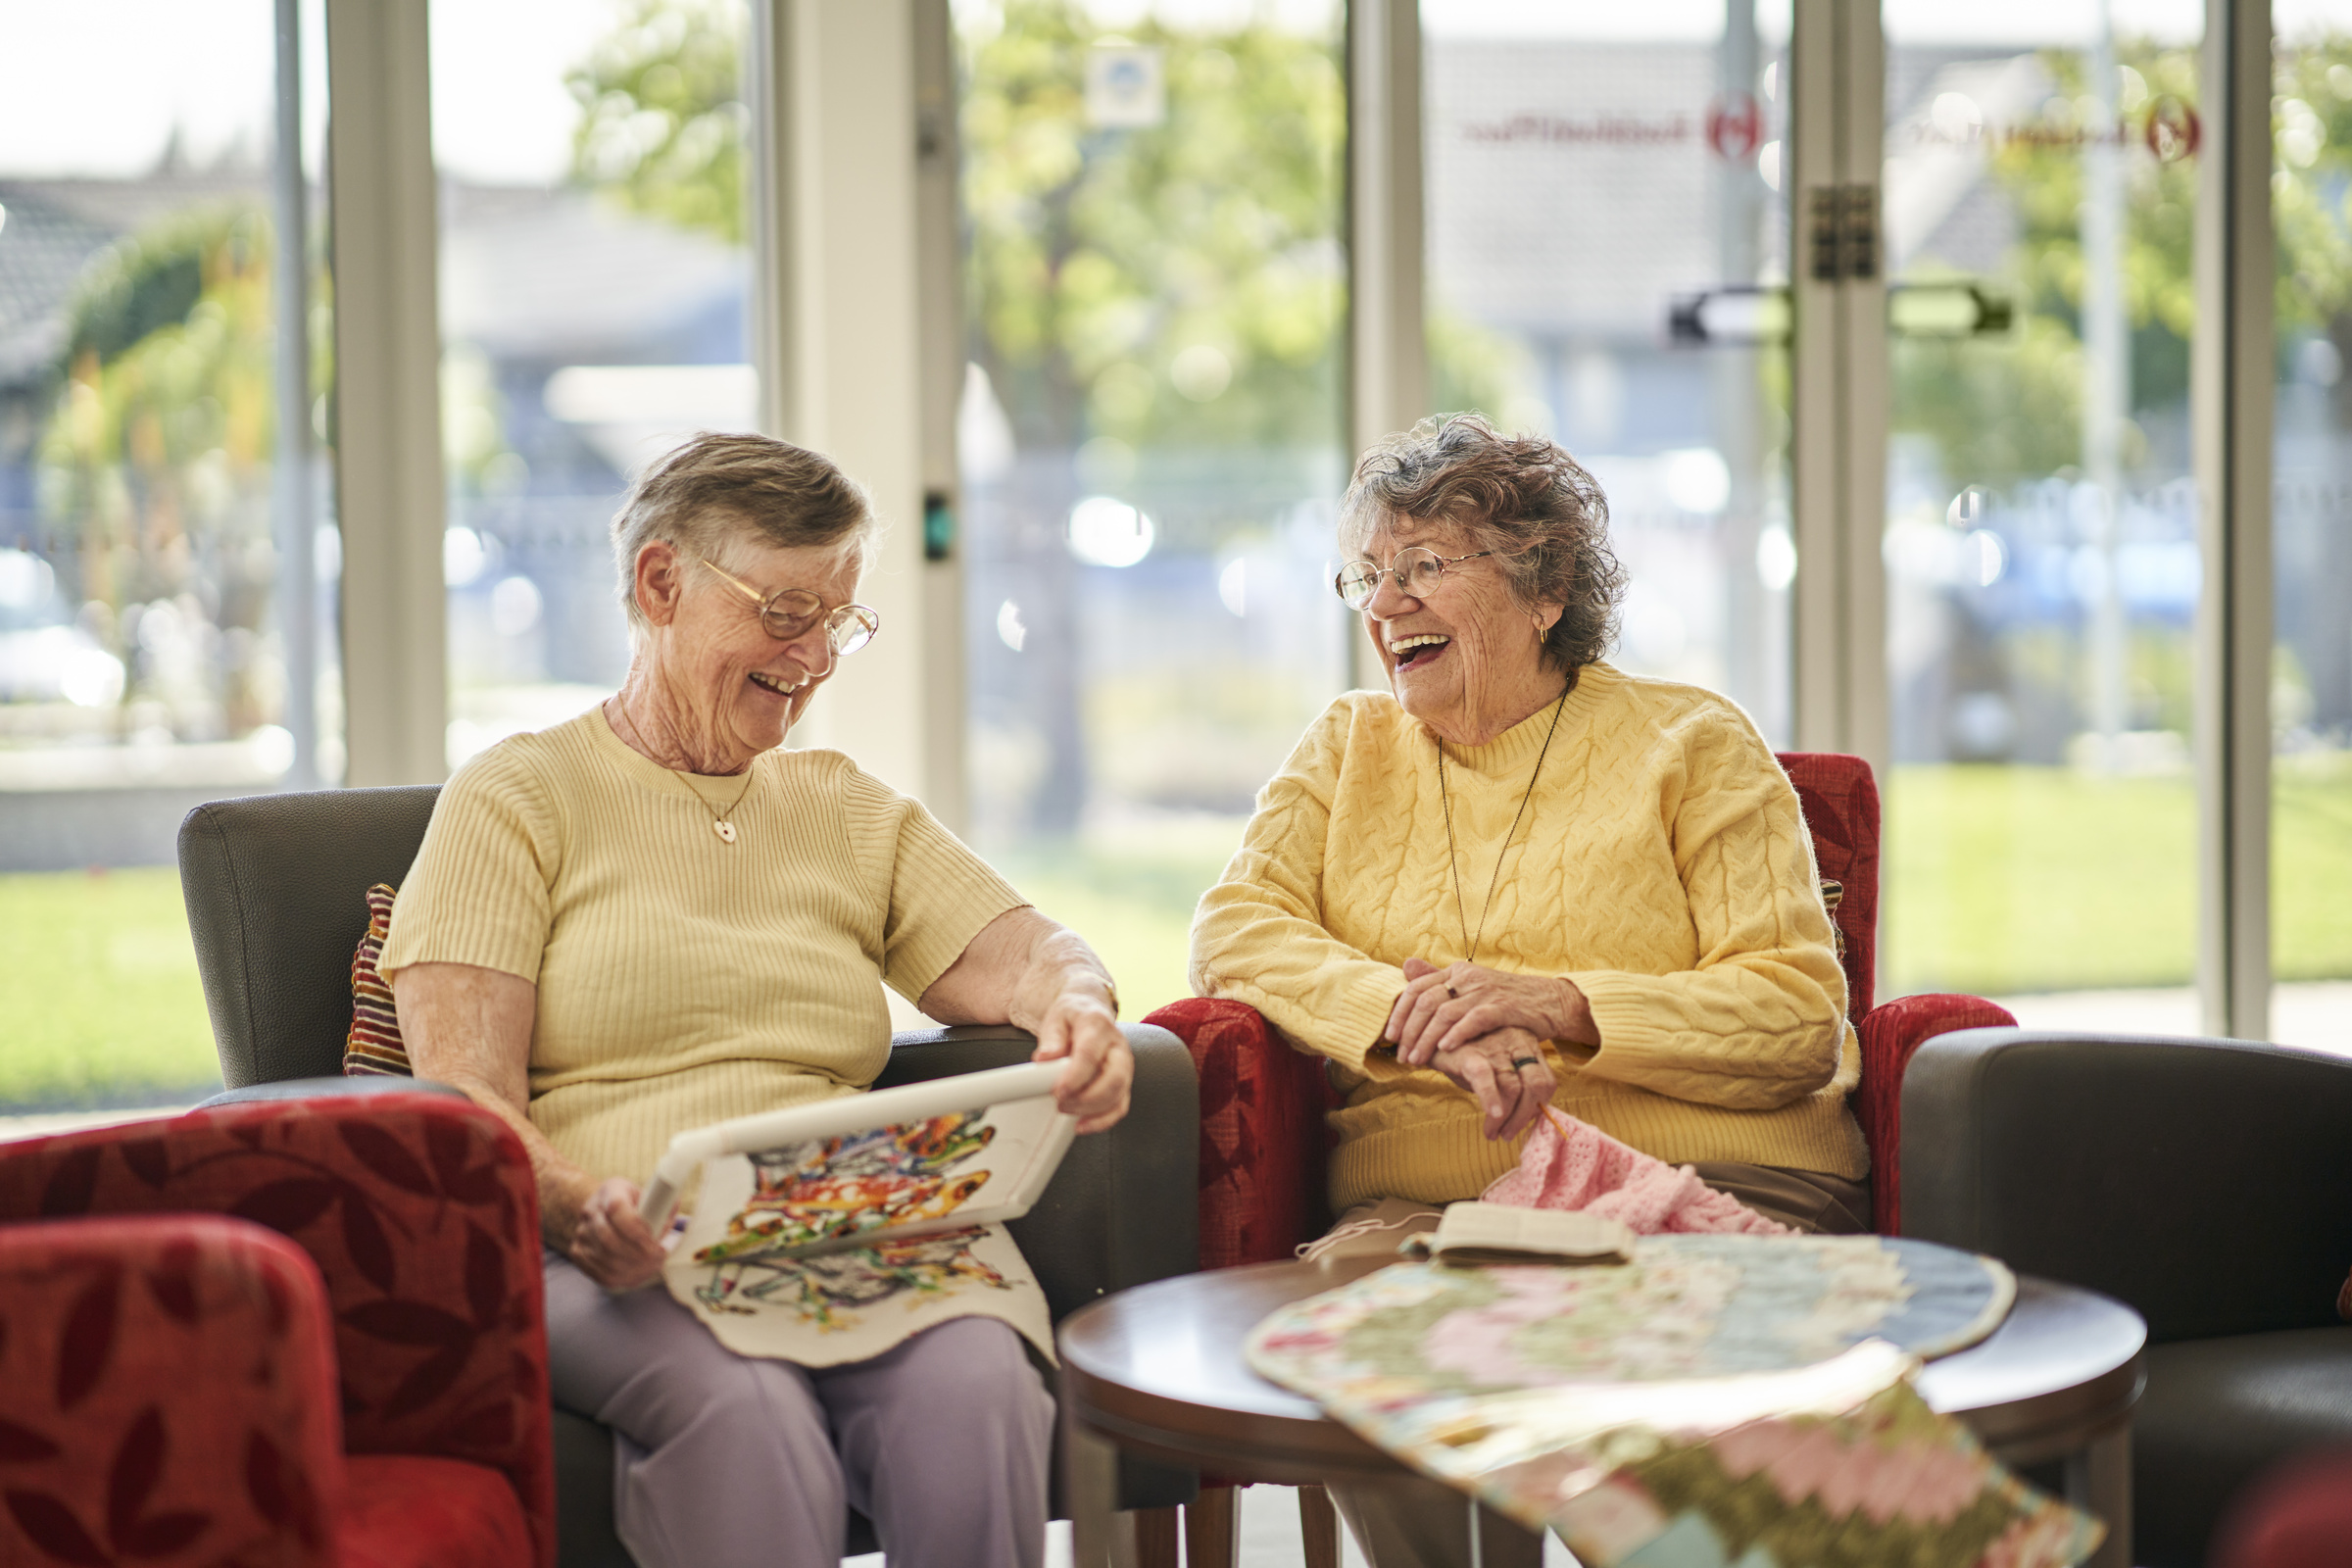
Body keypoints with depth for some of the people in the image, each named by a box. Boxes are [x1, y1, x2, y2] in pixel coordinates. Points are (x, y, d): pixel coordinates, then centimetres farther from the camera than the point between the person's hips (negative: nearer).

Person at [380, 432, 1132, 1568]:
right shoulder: (517, 797, 9)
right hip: (614, 1265, -3)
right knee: (744, 1410, -36)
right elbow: (465, 1103, -3)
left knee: (972, 1392, -31)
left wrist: (1077, 1010, -12)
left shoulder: (848, 811, 26)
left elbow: (1026, 959, 14)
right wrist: (585, 1210, -24)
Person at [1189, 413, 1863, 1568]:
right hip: (1425, 1201, 2)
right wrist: (1423, 1018, -15)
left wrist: (1564, 1008, -16)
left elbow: (1800, 1017, -1)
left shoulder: (1688, 745, 8)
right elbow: (1232, 932, 2)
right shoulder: (1347, 750, 19)